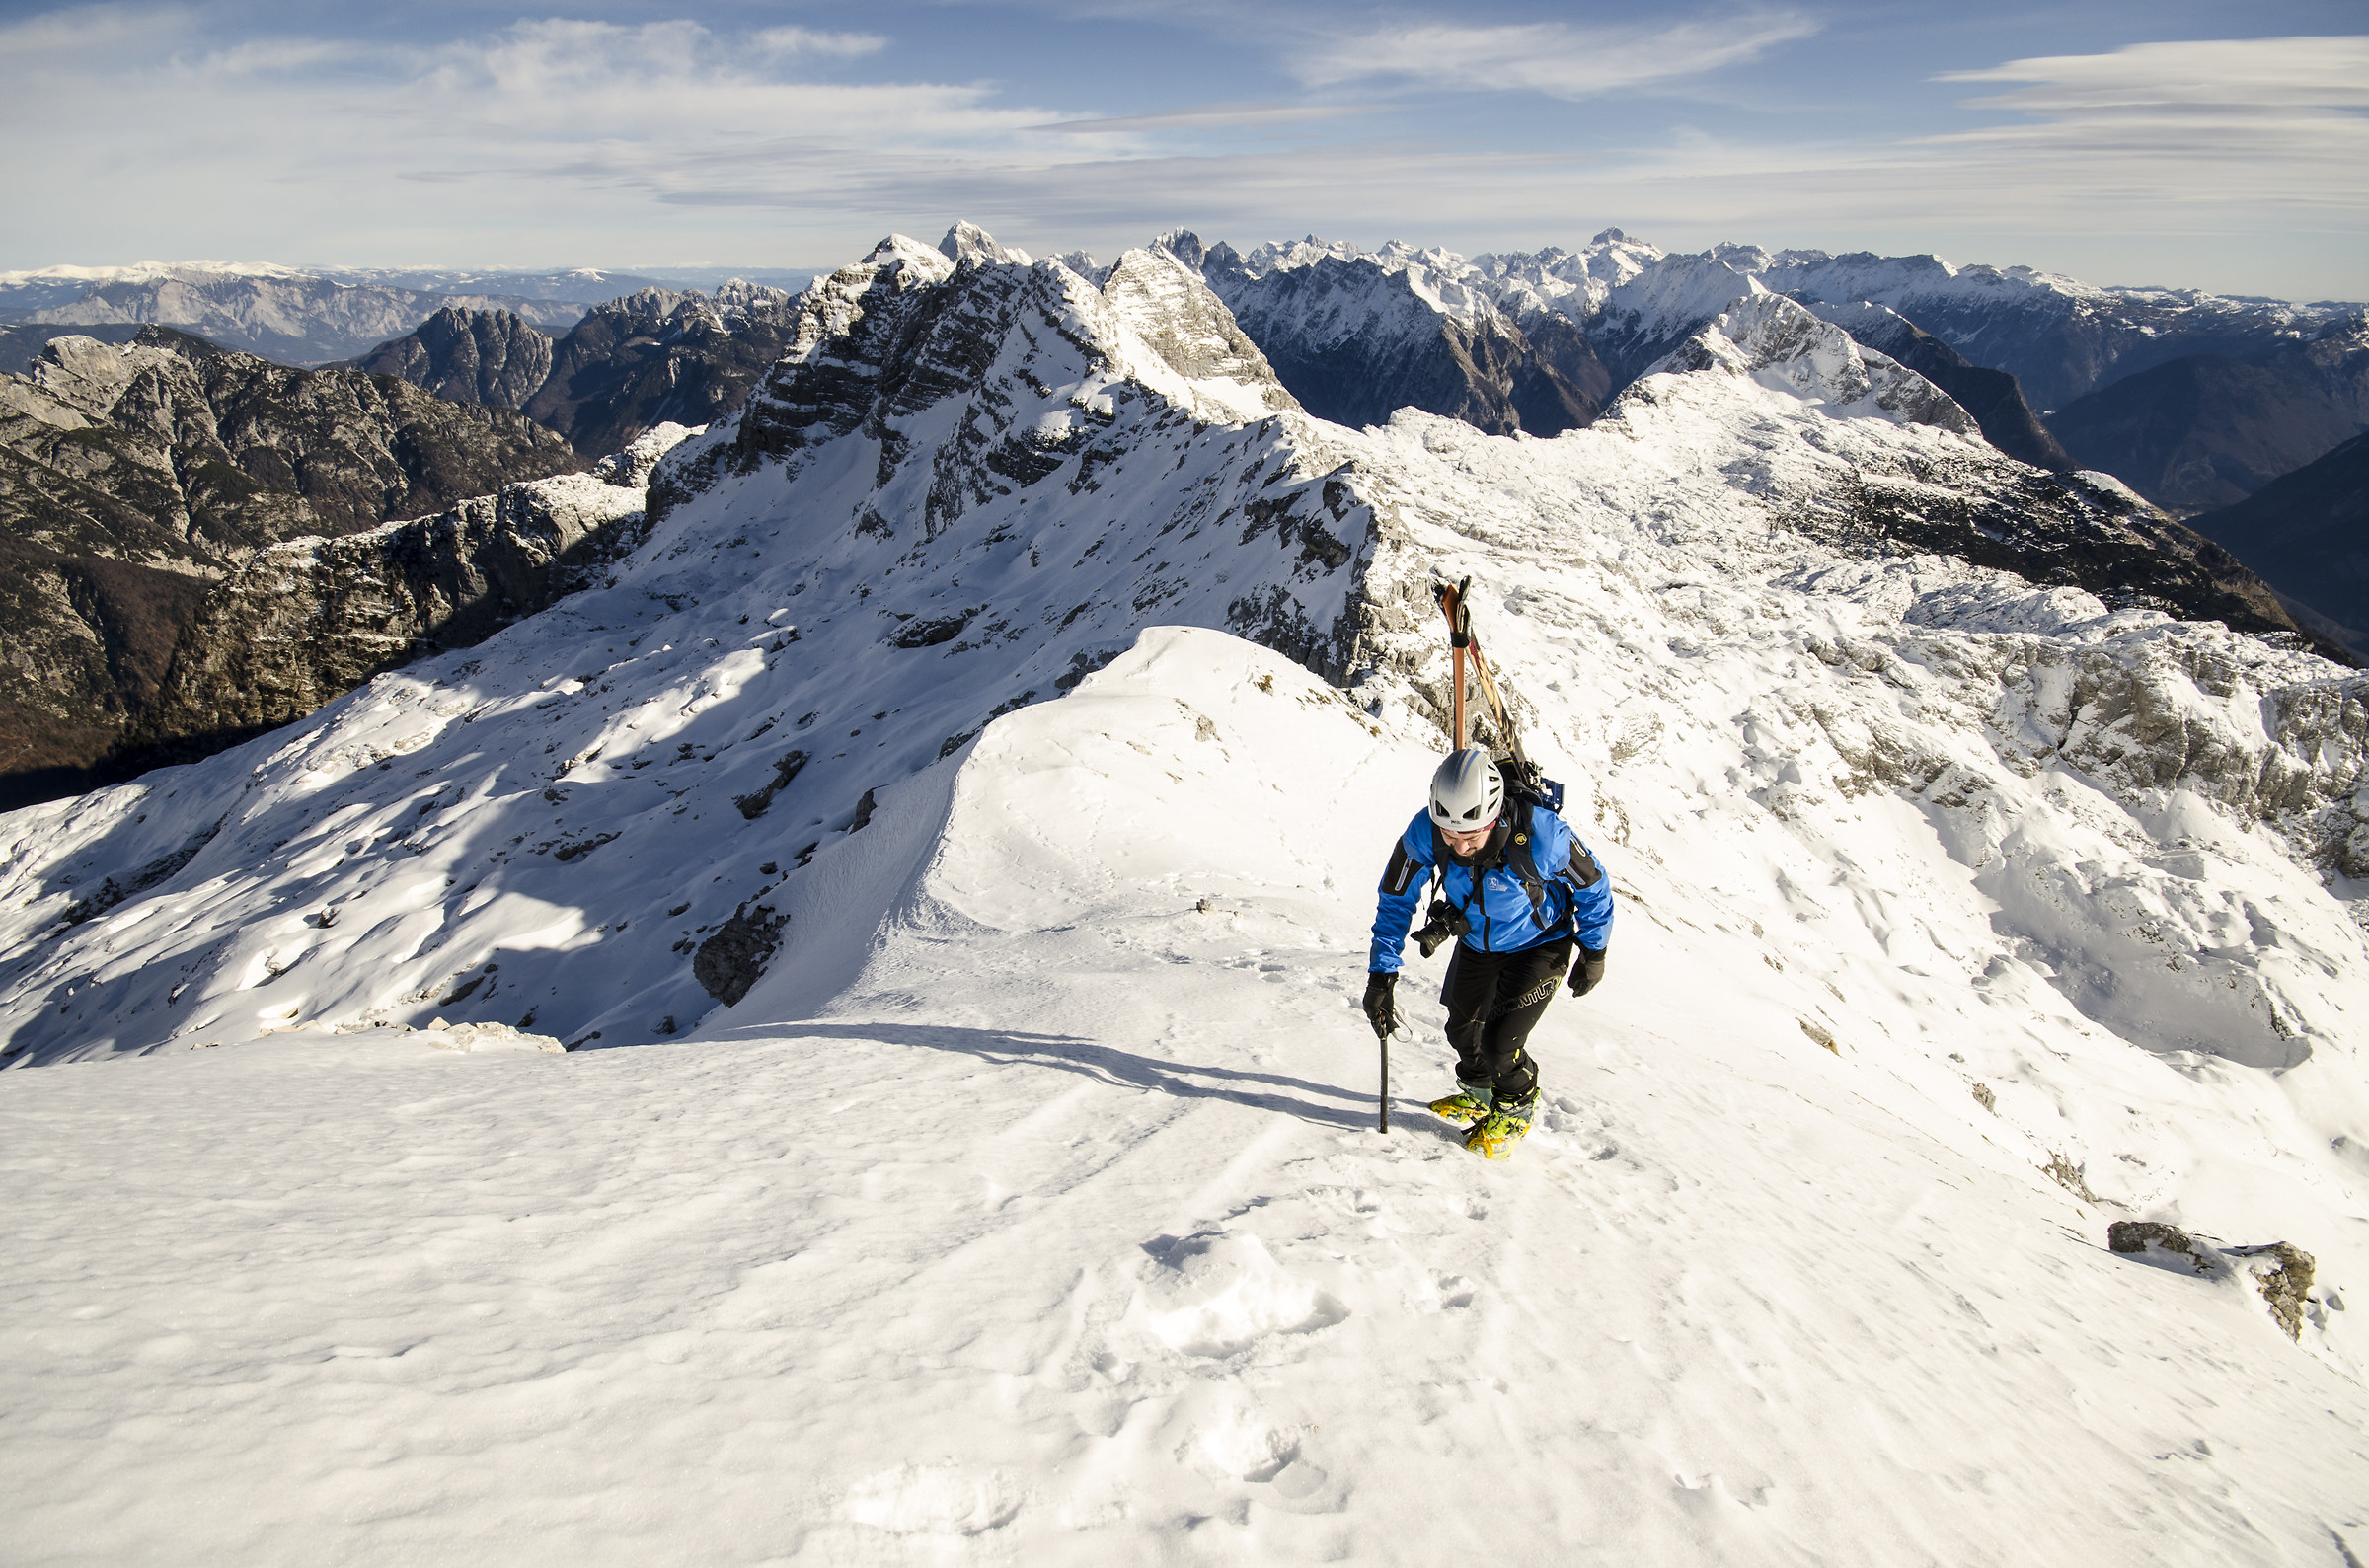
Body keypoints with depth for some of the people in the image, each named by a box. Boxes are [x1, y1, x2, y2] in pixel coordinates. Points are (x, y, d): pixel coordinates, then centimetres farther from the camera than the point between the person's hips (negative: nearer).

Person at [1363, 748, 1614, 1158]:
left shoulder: (1541, 834, -39)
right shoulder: (1425, 833, -31)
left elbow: (1592, 885, -17)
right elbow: (1396, 899, -13)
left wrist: (1594, 954, -6)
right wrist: (1382, 974, -16)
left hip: (1539, 945, -4)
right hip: (1476, 942, 4)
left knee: (1499, 1043, -11)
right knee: (1463, 1029, 17)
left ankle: (1517, 1106, 22)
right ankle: (1478, 1094, 48)